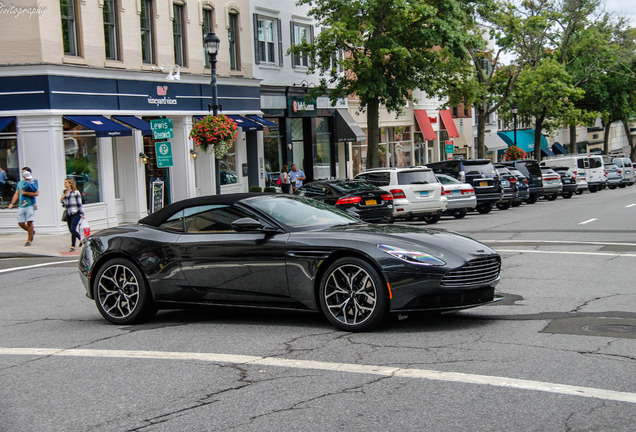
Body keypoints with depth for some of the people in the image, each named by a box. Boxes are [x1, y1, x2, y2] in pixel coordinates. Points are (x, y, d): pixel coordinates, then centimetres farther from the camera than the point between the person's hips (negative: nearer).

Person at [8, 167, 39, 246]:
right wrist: (12, 203, 7)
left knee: (29, 222, -7)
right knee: (21, 223, 2)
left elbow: (36, 193, -12)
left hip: (30, 205, -5)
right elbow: (16, 194, 17)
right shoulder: (20, 183, 16)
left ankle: (29, 240, 3)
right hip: (21, 206, 5)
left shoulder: (33, 182, -1)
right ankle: (32, 231, 28)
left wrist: (25, 193, -14)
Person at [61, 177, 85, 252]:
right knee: (71, 230, 10)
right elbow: (63, 203, 21)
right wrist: (62, 199, -2)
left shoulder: (76, 192, -7)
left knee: (73, 229, -16)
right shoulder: (64, 192, 12)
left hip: (76, 213, -7)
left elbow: (79, 203, -4)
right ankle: (81, 239, 35)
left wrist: (82, 214, -6)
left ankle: (73, 246, -8)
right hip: (68, 214, 7)